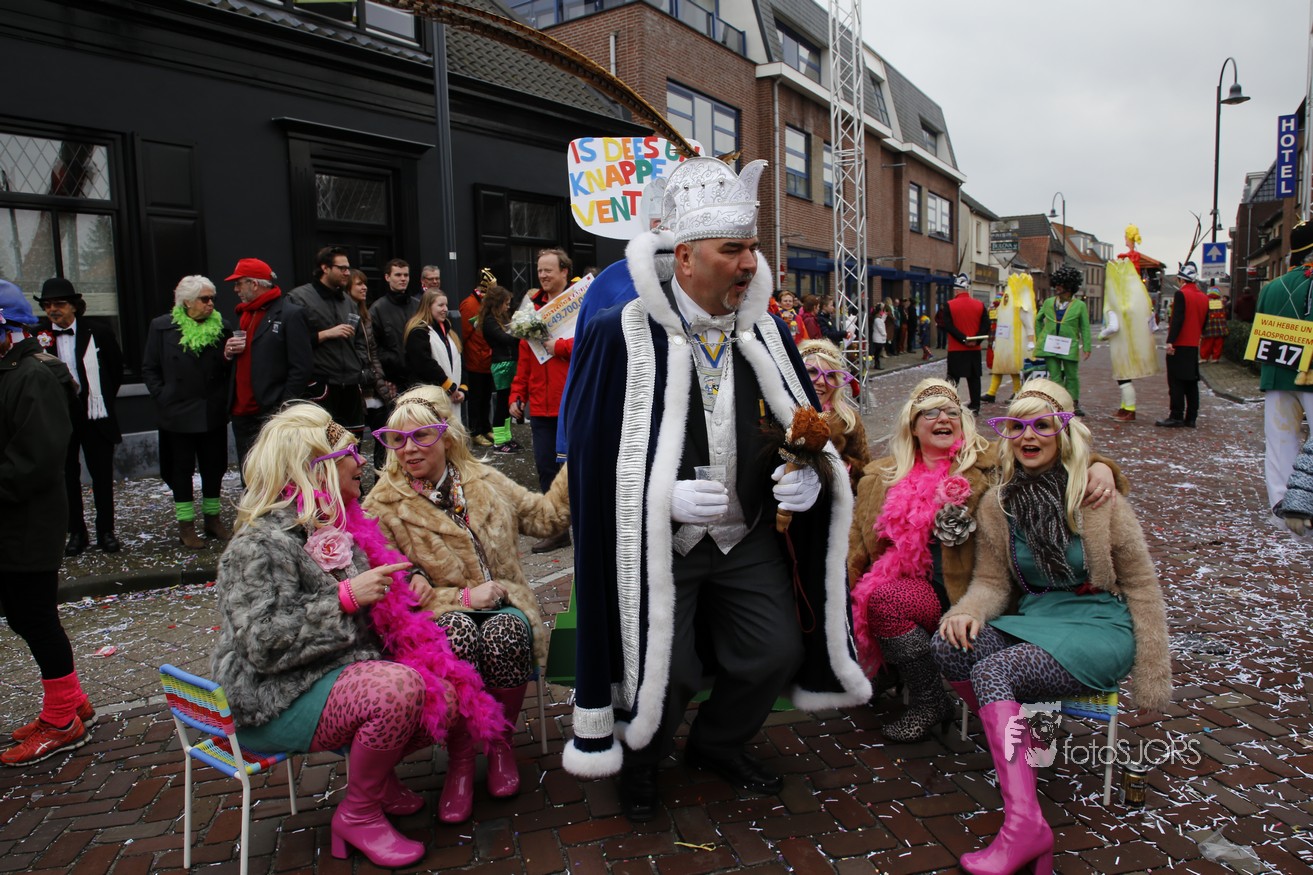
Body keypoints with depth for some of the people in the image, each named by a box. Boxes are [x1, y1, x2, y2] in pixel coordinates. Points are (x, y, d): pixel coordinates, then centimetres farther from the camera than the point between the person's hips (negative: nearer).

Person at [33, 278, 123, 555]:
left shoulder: (97, 331, -4)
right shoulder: (39, 337, -3)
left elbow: (116, 368, 7)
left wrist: (105, 400, 8)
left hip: (95, 415, -1)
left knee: (102, 475, 6)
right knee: (67, 476, 9)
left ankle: (106, 531, 19)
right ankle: (76, 532, 21)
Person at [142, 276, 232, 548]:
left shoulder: (220, 326, 3)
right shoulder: (162, 327, -1)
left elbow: (229, 368, 5)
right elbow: (149, 369, 2)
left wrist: (229, 358, -17)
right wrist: (163, 397, -7)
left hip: (213, 413, 2)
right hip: (178, 414, -2)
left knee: (213, 468, 10)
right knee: (182, 469, 7)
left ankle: (213, 518, 24)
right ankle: (186, 525, 16)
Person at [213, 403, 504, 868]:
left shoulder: (338, 525, 10)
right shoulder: (259, 546, -17)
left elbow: (376, 595, 28)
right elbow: (265, 644, -26)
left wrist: (407, 583, 7)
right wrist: (345, 598, -27)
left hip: (347, 671, 8)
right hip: (280, 702, -8)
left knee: (448, 699, -10)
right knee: (399, 687, -33)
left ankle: (375, 775, 17)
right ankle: (358, 815, -8)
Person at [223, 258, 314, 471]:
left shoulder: (290, 314, -8)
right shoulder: (244, 315, 18)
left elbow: (302, 368, -13)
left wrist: (283, 409, -17)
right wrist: (228, 353, 2)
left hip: (271, 414, -8)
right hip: (241, 414, 8)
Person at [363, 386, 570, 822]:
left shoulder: (484, 480, 10)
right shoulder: (383, 507, 0)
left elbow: (546, 515, 14)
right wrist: (463, 597, -12)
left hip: (502, 606, 2)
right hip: (439, 618, -2)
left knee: (504, 633, -34)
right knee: (459, 630, -37)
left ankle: (500, 744, -8)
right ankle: (459, 760, -17)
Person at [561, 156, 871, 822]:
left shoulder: (766, 333, 2)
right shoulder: (620, 335, -14)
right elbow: (591, 454, -13)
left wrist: (805, 475, -11)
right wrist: (666, 496, -25)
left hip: (746, 538, 5)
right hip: (658, 542, -5)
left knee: (777, 653, 6)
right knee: (670, 675, -6)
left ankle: (717, 744, 37)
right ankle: (640, 758, 31)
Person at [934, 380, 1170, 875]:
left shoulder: (1097, 497, -5)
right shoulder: (996, 505, 5)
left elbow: (1141, 585, 0)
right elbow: (991, 582, 8)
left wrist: (1152, 679, -2)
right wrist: (968, 613, -17)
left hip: (1100, 627, -4)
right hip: (1034, 621, 4)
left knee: (992, 670, -30)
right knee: (949, 645, -26)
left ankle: (1024, 824, -31)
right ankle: (1018, 742, -8)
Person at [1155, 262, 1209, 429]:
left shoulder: (1181, 294, -12)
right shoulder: (1204, 297, 11)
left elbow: (1177, 319, -19)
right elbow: (1204, 321, 17)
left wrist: (1170, 341, -21)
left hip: (1179, 346, -7)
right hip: (1194, 346, 7)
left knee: (1176, 382, -5)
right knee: (1191, 382, 10)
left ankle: (1176, 416, -6)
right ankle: (1191, 418, 13)